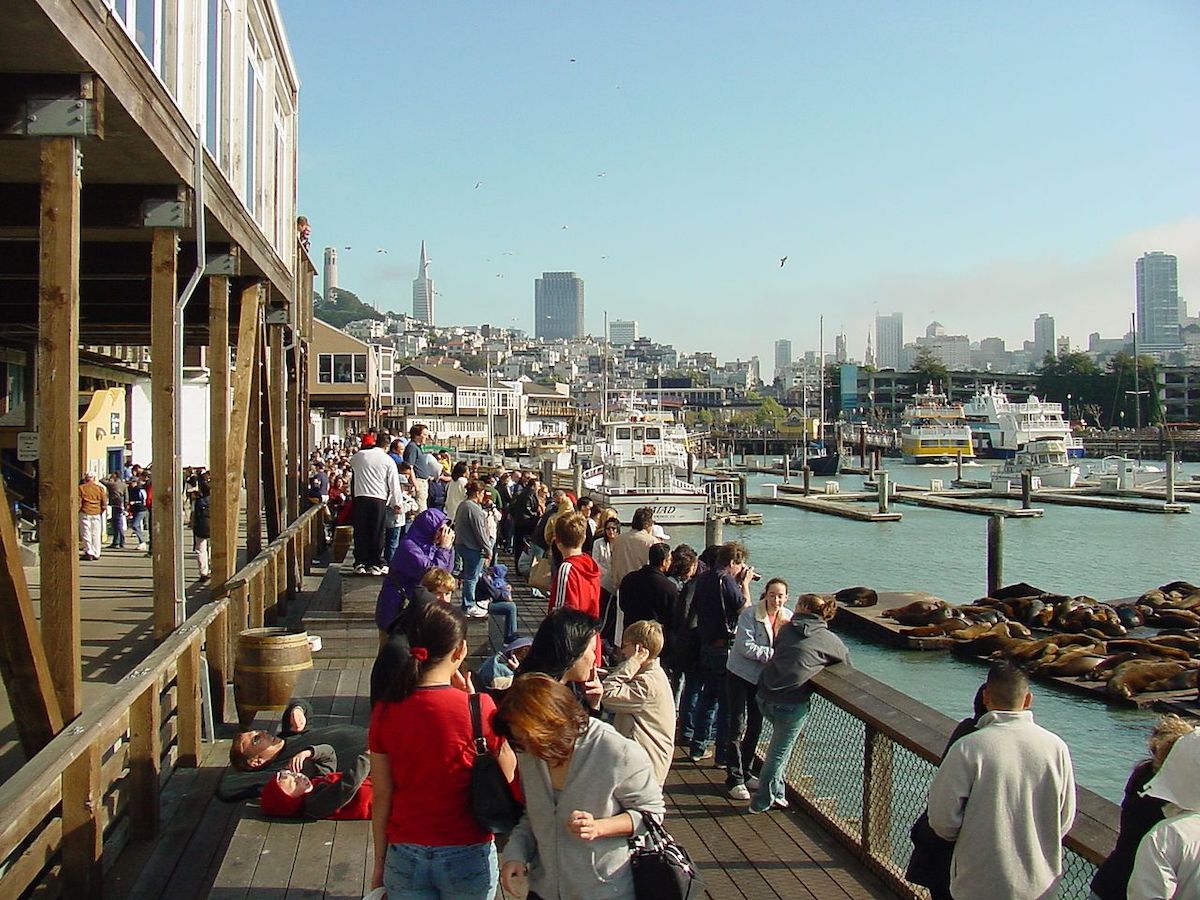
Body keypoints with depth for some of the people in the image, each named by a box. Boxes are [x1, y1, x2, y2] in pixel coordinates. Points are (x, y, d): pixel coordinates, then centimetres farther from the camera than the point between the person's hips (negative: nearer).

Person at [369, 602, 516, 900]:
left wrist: (380, 862, 11)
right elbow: (508, 772, -2)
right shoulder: (479, 708, -16)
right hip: (467, 856, -2)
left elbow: (382, 796, -2)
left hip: (405, 856, 2)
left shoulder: (386, 711, -8)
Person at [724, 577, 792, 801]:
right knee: (738, 726, -4)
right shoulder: (750, 614, -19)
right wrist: (773, 654, -28)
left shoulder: (788, 618, -3)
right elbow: (745, 646, -25)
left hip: (764, 678, 6)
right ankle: (735, 779, 1)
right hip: (740, 674, -5)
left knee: (756, 726, 14)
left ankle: (746, 773, 28)